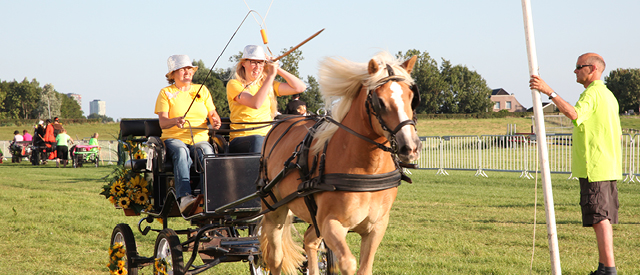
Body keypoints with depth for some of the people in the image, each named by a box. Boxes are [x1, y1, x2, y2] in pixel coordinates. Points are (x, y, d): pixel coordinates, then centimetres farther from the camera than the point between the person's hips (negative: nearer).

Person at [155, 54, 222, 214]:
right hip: (174, 139, -2)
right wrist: (175, 121, -27)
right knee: (181, 153, -37)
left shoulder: (202, 90, 19)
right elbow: (162, 122, -4)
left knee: (207, 153, -33)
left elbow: (213, 114, 14)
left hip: (200, 139, 2)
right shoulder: (166, 93, 9)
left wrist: (215, 121, -12)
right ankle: (184, 197, -53)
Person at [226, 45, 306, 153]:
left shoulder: (268, 84, 18)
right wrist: (271, 75, -12)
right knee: (257, 140, -39)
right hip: (241, 139, -5)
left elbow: (300, 87, 10)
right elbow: (255, 103, -18)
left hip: (267, 138, 5)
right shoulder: (234, 84, 1)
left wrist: (277, 69, 8)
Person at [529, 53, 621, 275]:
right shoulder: (608, 95, 20)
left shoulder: (592, 94, -12)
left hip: (594, 169, -10)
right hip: (608, 167, 10)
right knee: (602, 219, 12)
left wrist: (549, 92, -36)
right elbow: (618, 134, 25)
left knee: (600, 218, -9)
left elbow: (573, 113, -34)